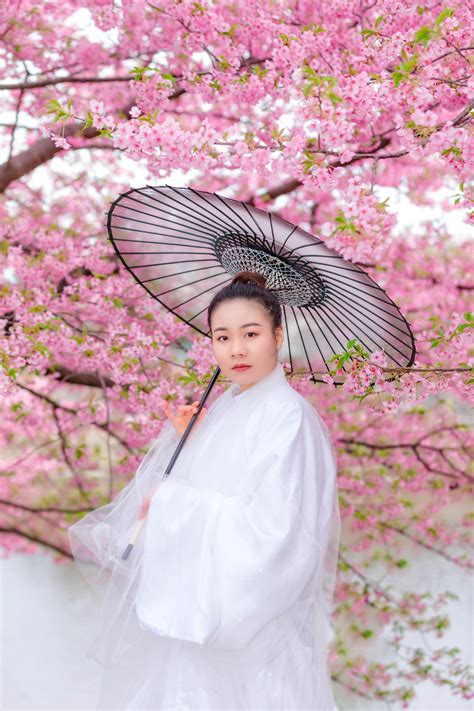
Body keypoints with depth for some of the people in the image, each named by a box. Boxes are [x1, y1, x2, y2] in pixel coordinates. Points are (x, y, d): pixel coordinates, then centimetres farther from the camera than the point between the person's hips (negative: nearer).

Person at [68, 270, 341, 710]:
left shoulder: (288, 415, -17)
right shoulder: (223, 408, 8)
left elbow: (273, 529, -24)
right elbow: (204, 489, 11)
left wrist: (175, 502, -18)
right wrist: (187, 443, -3)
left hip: (250, 618, -7)